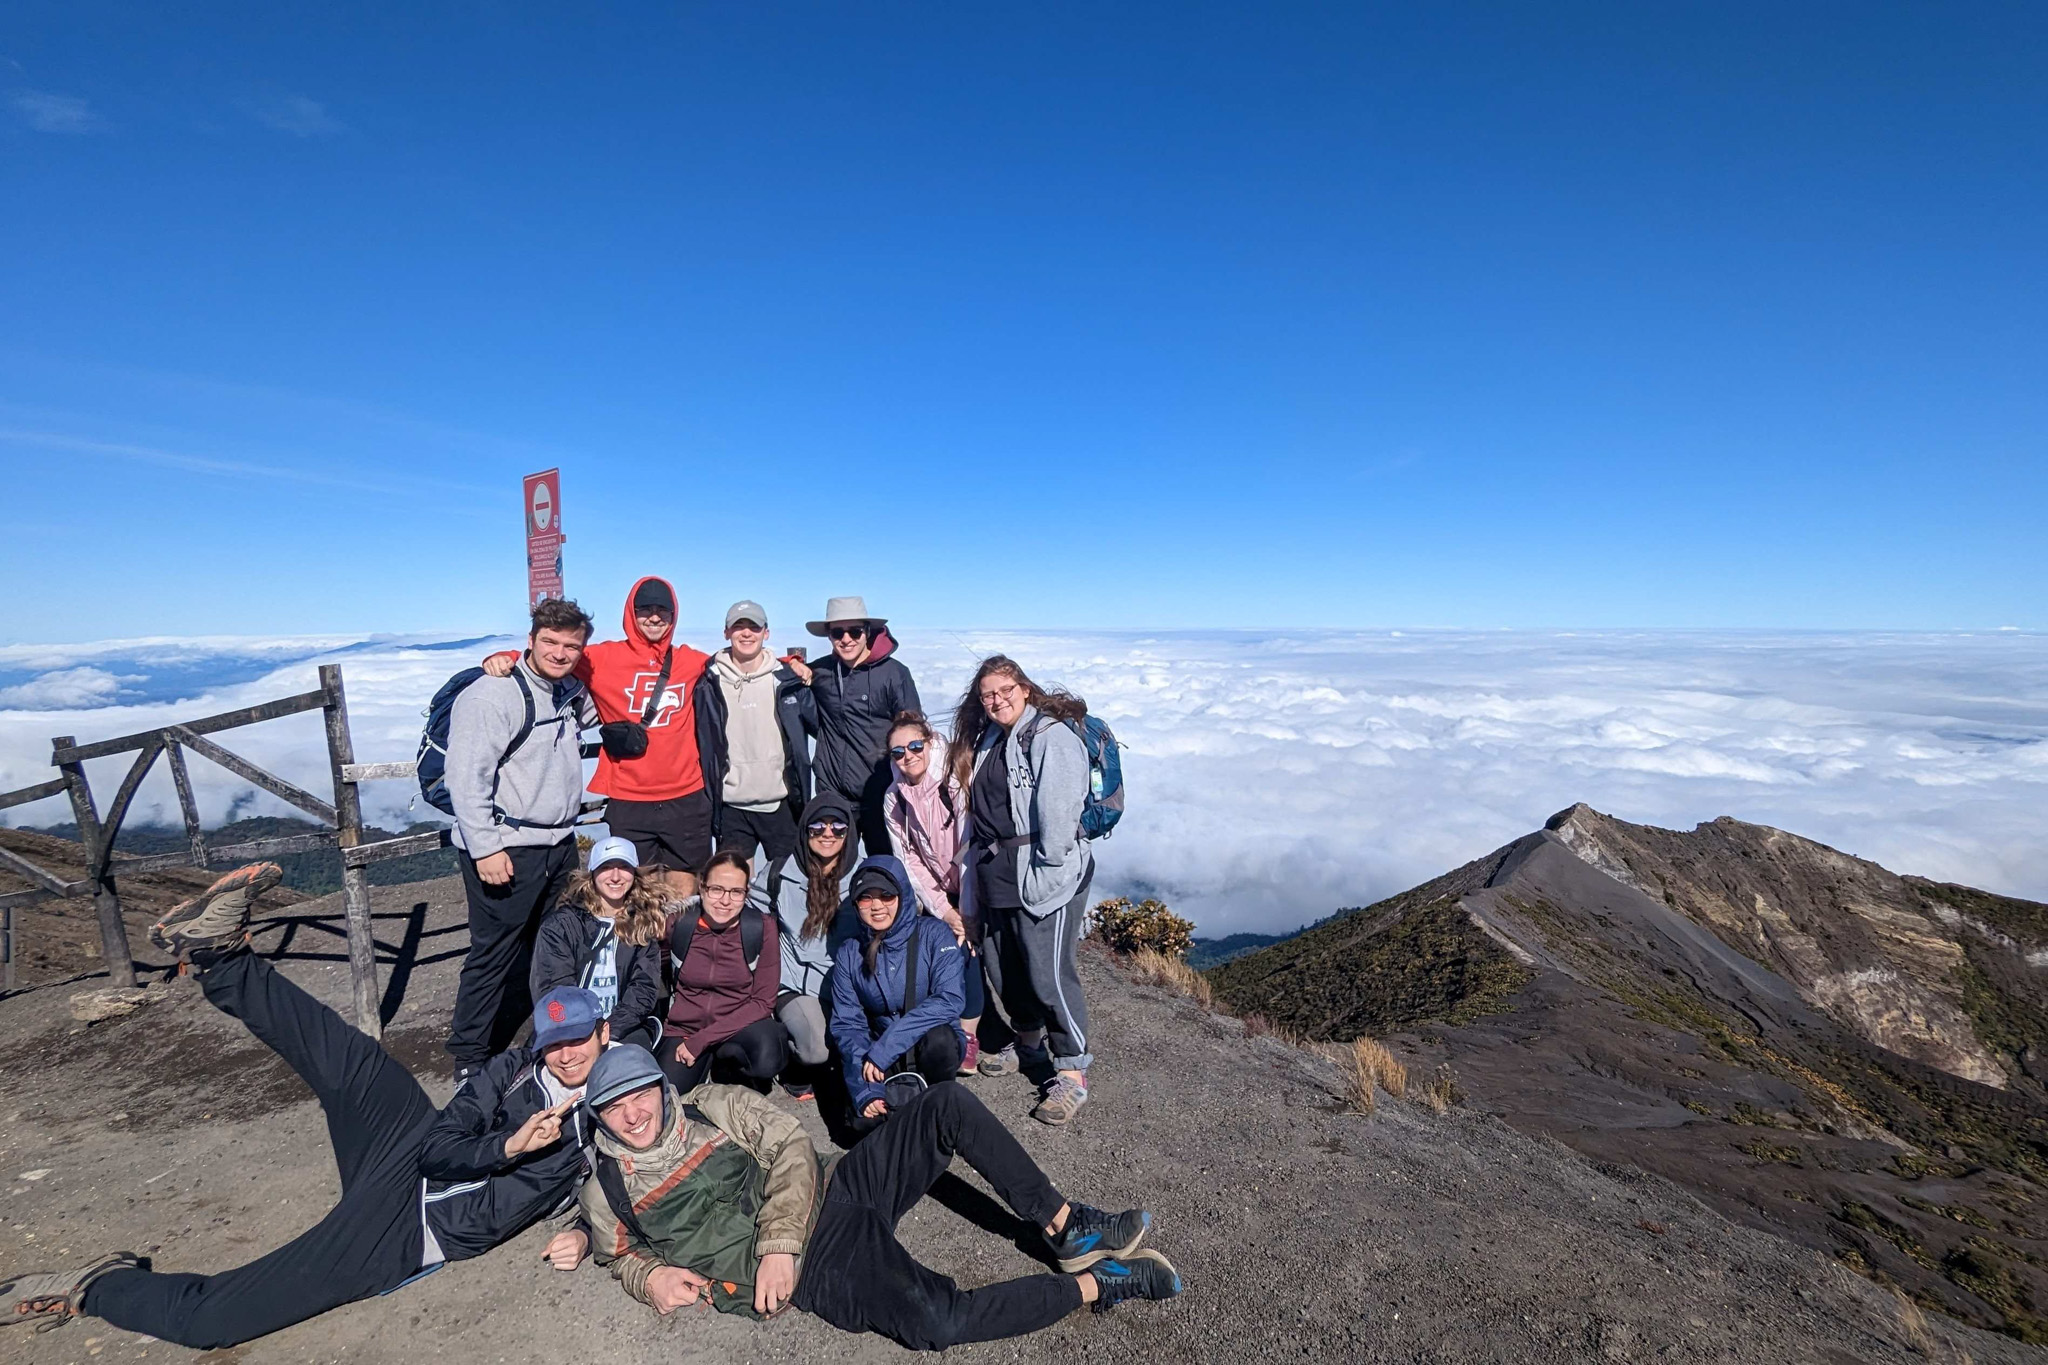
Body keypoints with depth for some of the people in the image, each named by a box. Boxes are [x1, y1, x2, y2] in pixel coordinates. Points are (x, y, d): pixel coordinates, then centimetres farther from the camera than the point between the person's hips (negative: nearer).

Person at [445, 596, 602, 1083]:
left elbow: (592, 713, 34)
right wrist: (485, 847, -21)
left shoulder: (569, 691, 8)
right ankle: (470, 1057, 19)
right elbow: (468, 778, -19)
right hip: (506, 848, -8)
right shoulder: (493, 695, -15)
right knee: (493, 952, 1)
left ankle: (505, 1040, 36)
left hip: (559, 844, 8)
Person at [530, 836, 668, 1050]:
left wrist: (610, 1030, -17)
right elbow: (553, 988, -5)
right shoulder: (560, 925, 3)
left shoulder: (644, 925, 6)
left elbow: (645, 987, -2)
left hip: (627, 1026, 1)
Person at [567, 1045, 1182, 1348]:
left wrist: (777, 1241, -12)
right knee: (934, 1321, -32)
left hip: (830, 1194, 4)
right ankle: (1096, 1283, -15)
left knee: (947, 1104, -17)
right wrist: (650, 1278, -3)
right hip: (811, 1269, -3)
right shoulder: (606, 1191, 5)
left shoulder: (714, 1103, 6)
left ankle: (1065, 1229, -7)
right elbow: (622, 1252, 20)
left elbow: (791, 1147, 0)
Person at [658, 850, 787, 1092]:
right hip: (684, 1027, 2)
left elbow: (762, 1002, -12)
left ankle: (726, 1055, 1)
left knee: (768, 1060, -32)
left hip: (741, 1025, -2)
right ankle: (707, 1061, 9)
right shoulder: (677, 923, -10)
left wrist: (701, 1041, -17)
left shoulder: (762, 927, -14)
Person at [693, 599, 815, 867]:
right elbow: (701, 744, 5)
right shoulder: (710, 684, 1)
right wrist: (709, 800, 2)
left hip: (782, 804, 0)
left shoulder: (787, 679, 1)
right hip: (731, 808, 0)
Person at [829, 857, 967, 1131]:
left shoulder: (933, 934, -12)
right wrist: (865, 1089, -21)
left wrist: (885, 1046, -29)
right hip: (879, 1054, 1)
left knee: (937, 1038, -34)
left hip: (933, 1046, -1)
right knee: (865, 1120, -26)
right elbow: (847, 1024, -5)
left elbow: (950, 1000, -23)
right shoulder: (848, 954, -4)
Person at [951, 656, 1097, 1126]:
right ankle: (1028, 1044, 39)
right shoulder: (987, 741, 15)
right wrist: (979, 864, 17)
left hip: (1042, 875, -9)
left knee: (1048, 972, -5)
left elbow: (1058, 810, -19)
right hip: (996, 873, 9)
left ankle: (1072, 1071, 12)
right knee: (1001, 965, 17)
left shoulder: (1052, 736, -12)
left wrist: (1048, 870, -20)